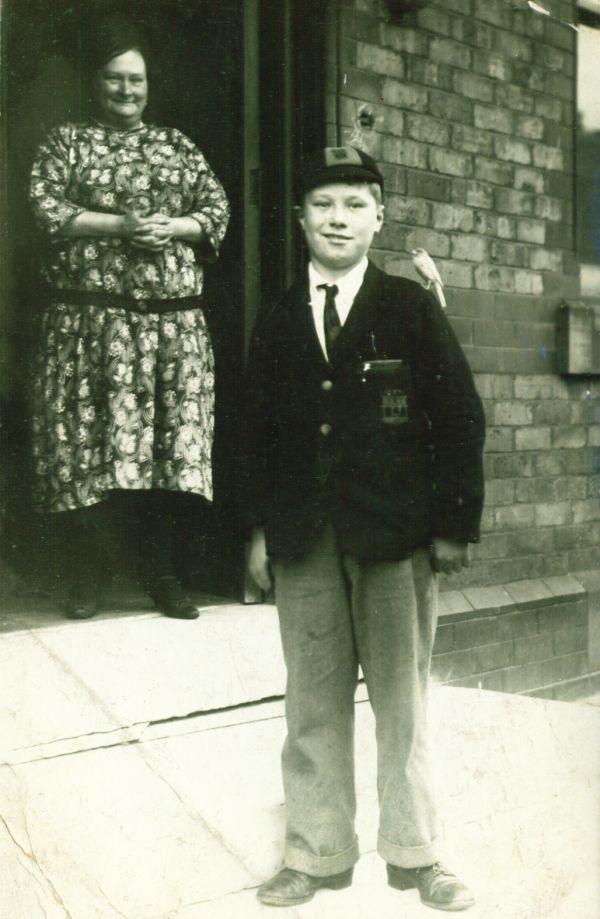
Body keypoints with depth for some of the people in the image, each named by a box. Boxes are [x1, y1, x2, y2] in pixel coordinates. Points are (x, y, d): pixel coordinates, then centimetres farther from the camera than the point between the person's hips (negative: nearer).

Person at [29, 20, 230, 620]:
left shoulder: (176, 145, 18)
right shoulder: (66, 142, 10)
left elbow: (217, 209, 11)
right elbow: (46, 208, -4)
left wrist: (174, 227, -9)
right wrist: (121, 225, -14)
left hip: (171, 318, 2)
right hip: (87, 317, -2)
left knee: (163, 439, 0)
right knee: (85, 438, -4)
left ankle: (160, 573, 12)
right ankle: (85, 576, 9)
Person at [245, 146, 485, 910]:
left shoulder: (412, 310, 2)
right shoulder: (276, 325, 9)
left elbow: (460, 419, 0)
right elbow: (260, 434, 12)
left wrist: (455, 525, -4)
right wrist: (261, 526, 8)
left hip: (396, 536, -2)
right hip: (304, 543, 2)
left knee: (401, 700, 7)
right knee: (313, 704, 8)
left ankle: (413, 853, 22)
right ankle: (318, 854, 21)